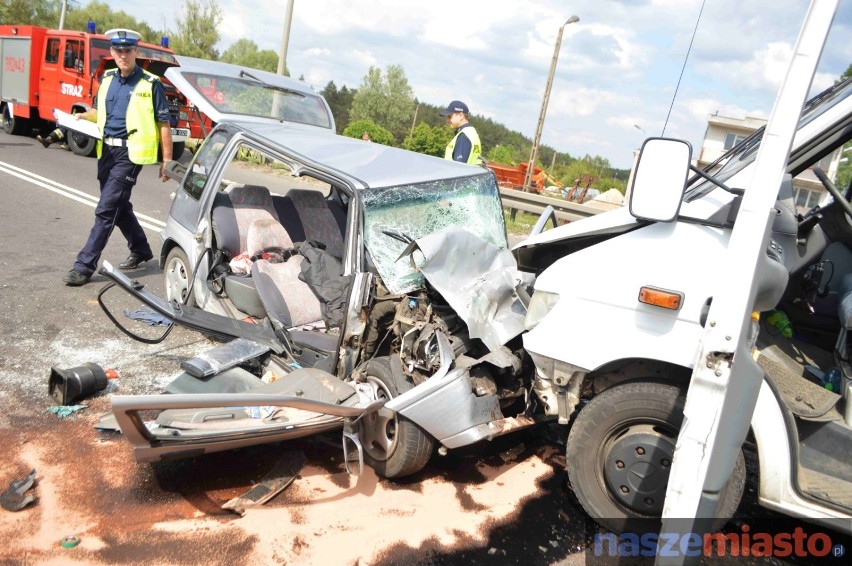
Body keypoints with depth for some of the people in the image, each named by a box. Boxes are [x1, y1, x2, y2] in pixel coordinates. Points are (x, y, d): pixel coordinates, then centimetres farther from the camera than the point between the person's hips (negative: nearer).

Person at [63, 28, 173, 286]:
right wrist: (83, 115, 1)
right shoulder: (107, 79, 11)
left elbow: (163, 123, -6)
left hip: (130, 153, -7)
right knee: (119, 206, 16)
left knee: (106, 210, -9)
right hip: (106, 151, 7)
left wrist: (167, 160, -9)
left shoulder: (150, 84, -7)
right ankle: (140, 250, 34)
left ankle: (85, 265, -5)